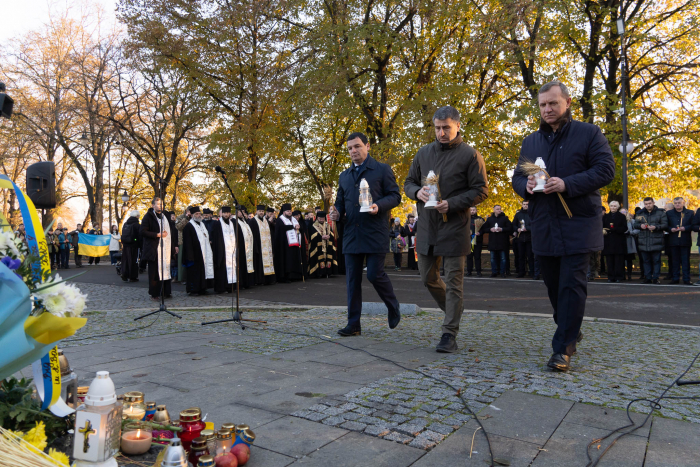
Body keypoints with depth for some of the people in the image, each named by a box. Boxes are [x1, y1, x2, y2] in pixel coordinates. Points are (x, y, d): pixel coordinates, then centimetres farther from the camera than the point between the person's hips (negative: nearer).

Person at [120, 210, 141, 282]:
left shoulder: (125, 224, 10)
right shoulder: (137, 225, -11)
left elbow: (123, 235, 15)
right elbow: (139, 236, -13)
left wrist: (123, 243, 19)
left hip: (125, 245, 6)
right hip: (133, 245, -6)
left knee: (125, 260, 11)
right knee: (133, 261, 0)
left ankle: (125, 276, 12)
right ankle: (133, 277, 2)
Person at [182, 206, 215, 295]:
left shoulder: (202, 224, 18)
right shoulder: (188, 226, -7)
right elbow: (187, 242, -12)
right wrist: (190, 256, -17)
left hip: (203, 254, 7)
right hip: (195, 254, -7)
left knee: (203, 271, 8)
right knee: (194, 271, -4)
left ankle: (202, 289, 13)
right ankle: (193, 289, 4)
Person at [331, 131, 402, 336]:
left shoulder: (382, 170, 4)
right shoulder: (344, 176, 19)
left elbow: (395, 196, -1)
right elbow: (340, 202, 22)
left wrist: (379, 206, -20)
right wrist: (337, 213, -1)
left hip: (375, 233, -5)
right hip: (351, 234, 5)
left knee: (375, 274, -8)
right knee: (352, 279, 4)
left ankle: (393, 307, 22)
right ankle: (354, 324, 10)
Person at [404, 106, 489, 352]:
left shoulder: (470, 154, -4)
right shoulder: (423, 153, 11)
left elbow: (481, 190, -6)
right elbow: (408, 182, 16)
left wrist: (452, 204, -18)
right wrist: (417, 192, -8)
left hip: (455, 228, -5)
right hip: (426, 227, 6)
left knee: (453, 282, -1)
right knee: (428, 277, 14)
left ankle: (449, 334, 6)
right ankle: (453, 310, 37)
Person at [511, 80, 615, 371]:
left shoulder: (589, 134, 1)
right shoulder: (530, 142, 14)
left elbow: (606, 170, -8)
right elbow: (517, 177, 17)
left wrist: (567, 184, -21)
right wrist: (526, 185, -8)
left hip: (578, 224, -5)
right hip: (543, 225, 5)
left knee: (571, 285, -7)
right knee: (553, 283, 12)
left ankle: (562, 348, -1)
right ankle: (571, 332, 33)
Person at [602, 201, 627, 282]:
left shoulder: (622, 216, 7)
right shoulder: (605, 217, 16)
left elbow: (624, 228, -4)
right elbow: (602, 227, 13)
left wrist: (613, 229, -15)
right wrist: (603, 230, -10)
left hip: (619, 241, -2)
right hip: (608, 241, 3)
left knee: (618, 260, -4)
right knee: (609, 260, 0)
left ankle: (618, 277, 0)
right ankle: (611, 277, 4)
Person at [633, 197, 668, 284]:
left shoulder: (660, 213, 3)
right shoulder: (640, 213, 12)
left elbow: (665, 224, -3)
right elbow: (635, 224, 12)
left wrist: (656, 227, -18)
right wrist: (640, 226, -9)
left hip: (656, 242, -3)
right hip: (644, 242, 3)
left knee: (656, 260, 0)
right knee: (646, 261, 7)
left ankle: (656, 278, 6)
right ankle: (648, 278, 14)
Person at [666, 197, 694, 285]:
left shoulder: (690, 213, 7)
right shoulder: (669, 213, 10)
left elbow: (693, 225, 1)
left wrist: (685, 228, -15)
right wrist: (670, 229, -10)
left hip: (685, 241, -1)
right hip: (673, 240, 1)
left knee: (685, 260, 2)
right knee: (675, 261, 5)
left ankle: (686, 279, 7)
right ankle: (675, 278, 11)